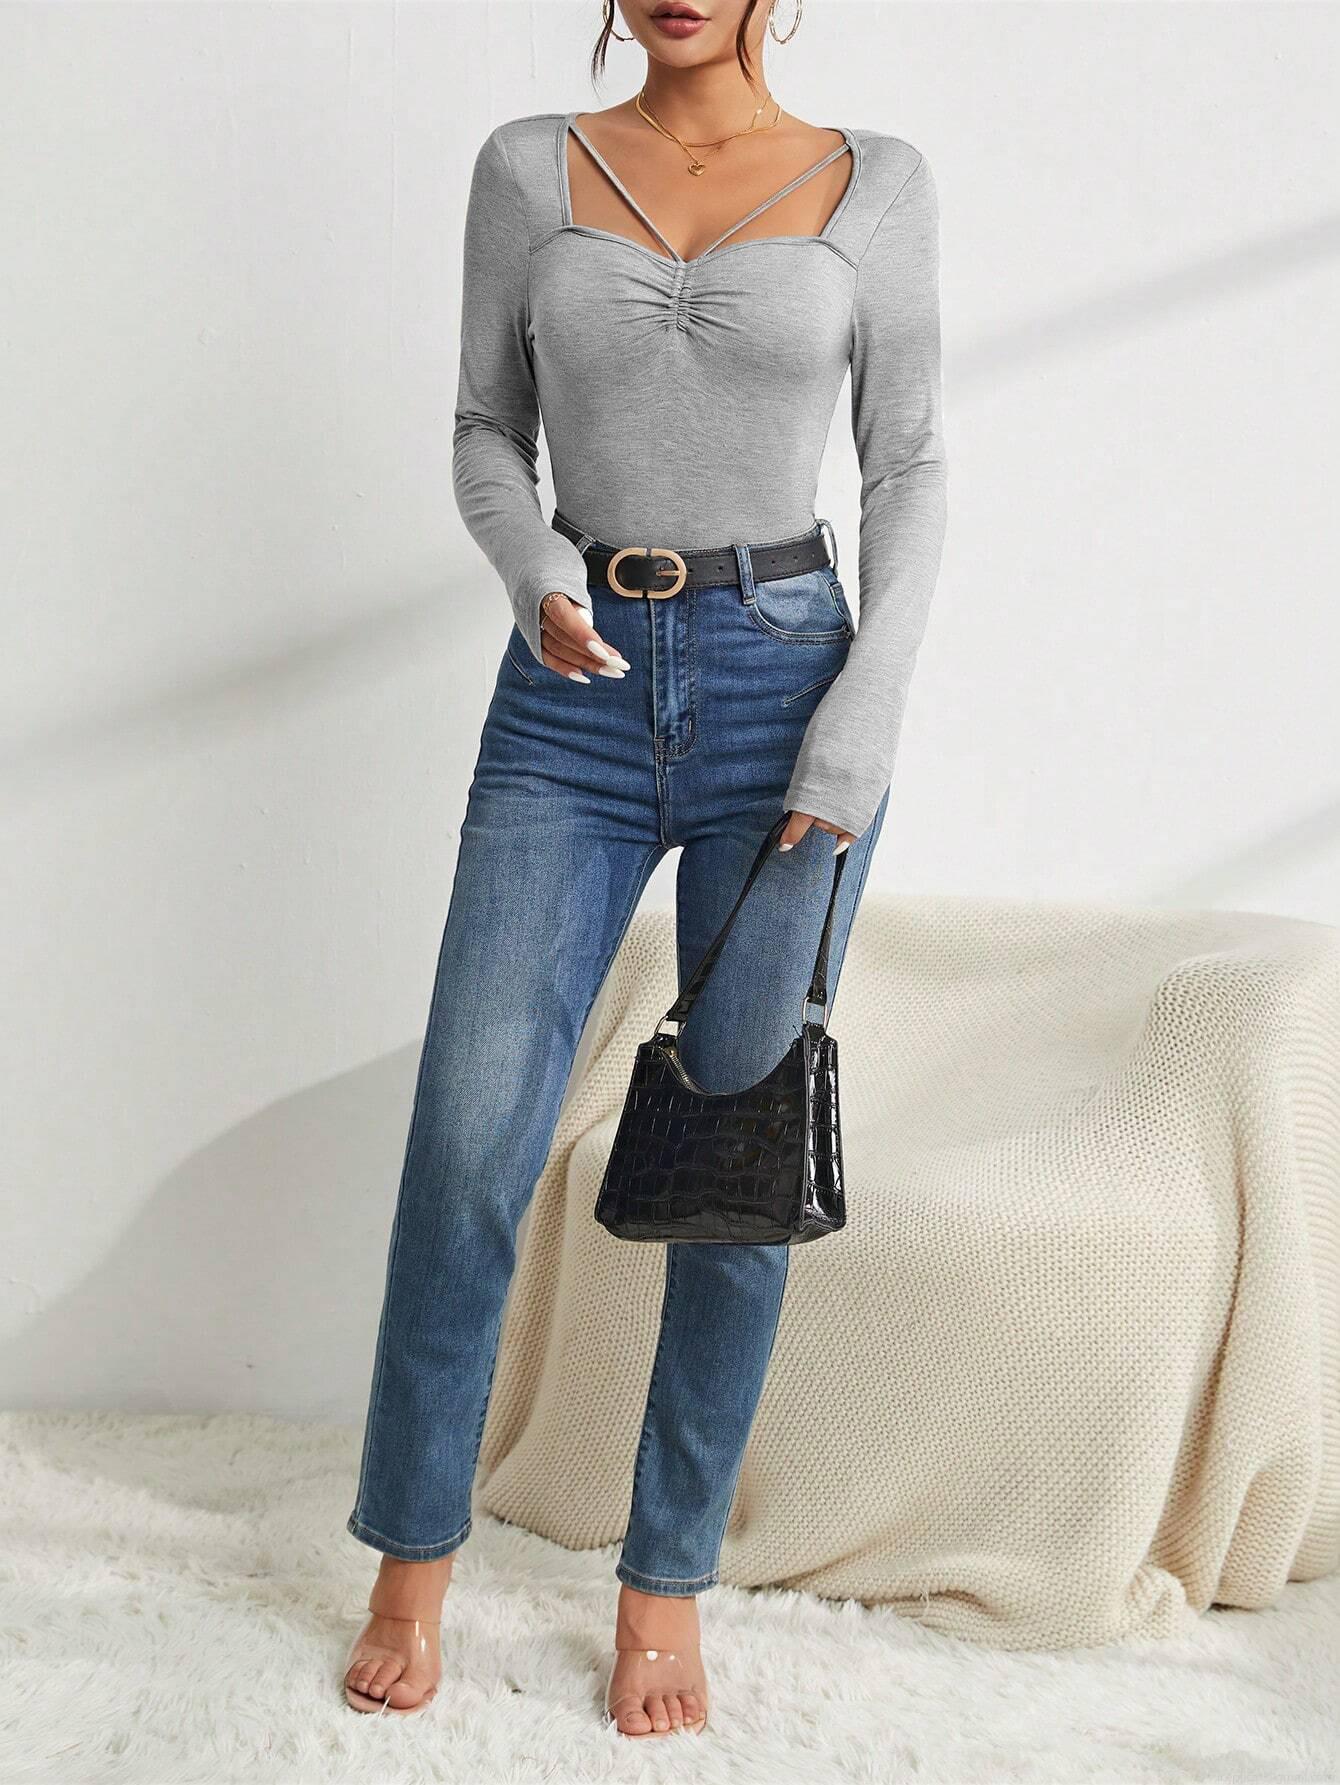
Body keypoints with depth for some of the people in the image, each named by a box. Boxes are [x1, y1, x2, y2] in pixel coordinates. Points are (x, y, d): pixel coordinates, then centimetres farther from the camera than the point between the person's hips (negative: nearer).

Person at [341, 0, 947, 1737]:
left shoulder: (875, 182, 4)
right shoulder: (530, 169, 7)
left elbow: (909, 467, 3)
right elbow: (488, 430, 11)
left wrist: (858, 741, -6)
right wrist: (536, 583, -11)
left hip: (784, 682, 0)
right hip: (576, 692, 1)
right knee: (470, 1141, -5)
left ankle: (668, 1579, 21)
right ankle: (413, 1560, 16)